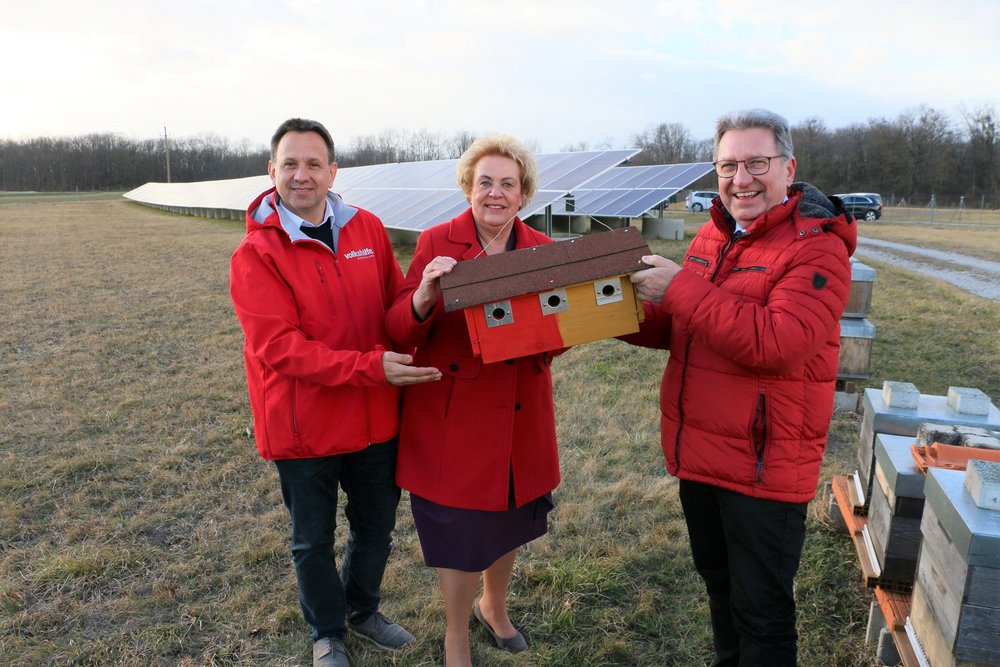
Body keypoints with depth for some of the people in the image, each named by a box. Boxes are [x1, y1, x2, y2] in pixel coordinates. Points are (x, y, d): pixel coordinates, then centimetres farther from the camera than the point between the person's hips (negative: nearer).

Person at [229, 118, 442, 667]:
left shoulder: (368, 229, 0)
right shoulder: (255, 255, -14)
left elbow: (394, 307, 6)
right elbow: (280, 347, -23)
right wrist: (371, 367, -30)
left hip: (375, 417, 4)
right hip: (303, 425, -4)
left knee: (377, 525, 21)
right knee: (313, 540, 16)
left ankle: (362, 610, 50)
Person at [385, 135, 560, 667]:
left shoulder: (541, 250, 2)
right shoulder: (437, 243, -8)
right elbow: (400, 332, -12)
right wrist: (423, 297, -32)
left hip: (520, 414, 4)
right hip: (454, 415, -4)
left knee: (510, 520, 21)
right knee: (460, 531, 7)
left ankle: (494, 607, 50)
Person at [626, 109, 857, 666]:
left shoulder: (817, 247, -15)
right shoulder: (712, 237, 7)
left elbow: (777, 343, -30)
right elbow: (671, 329, 11)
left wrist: (681, 288, -26)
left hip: (765, 464, -7)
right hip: (698, 451, 7)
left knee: (760, 611, 8)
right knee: (718, 582, 26)